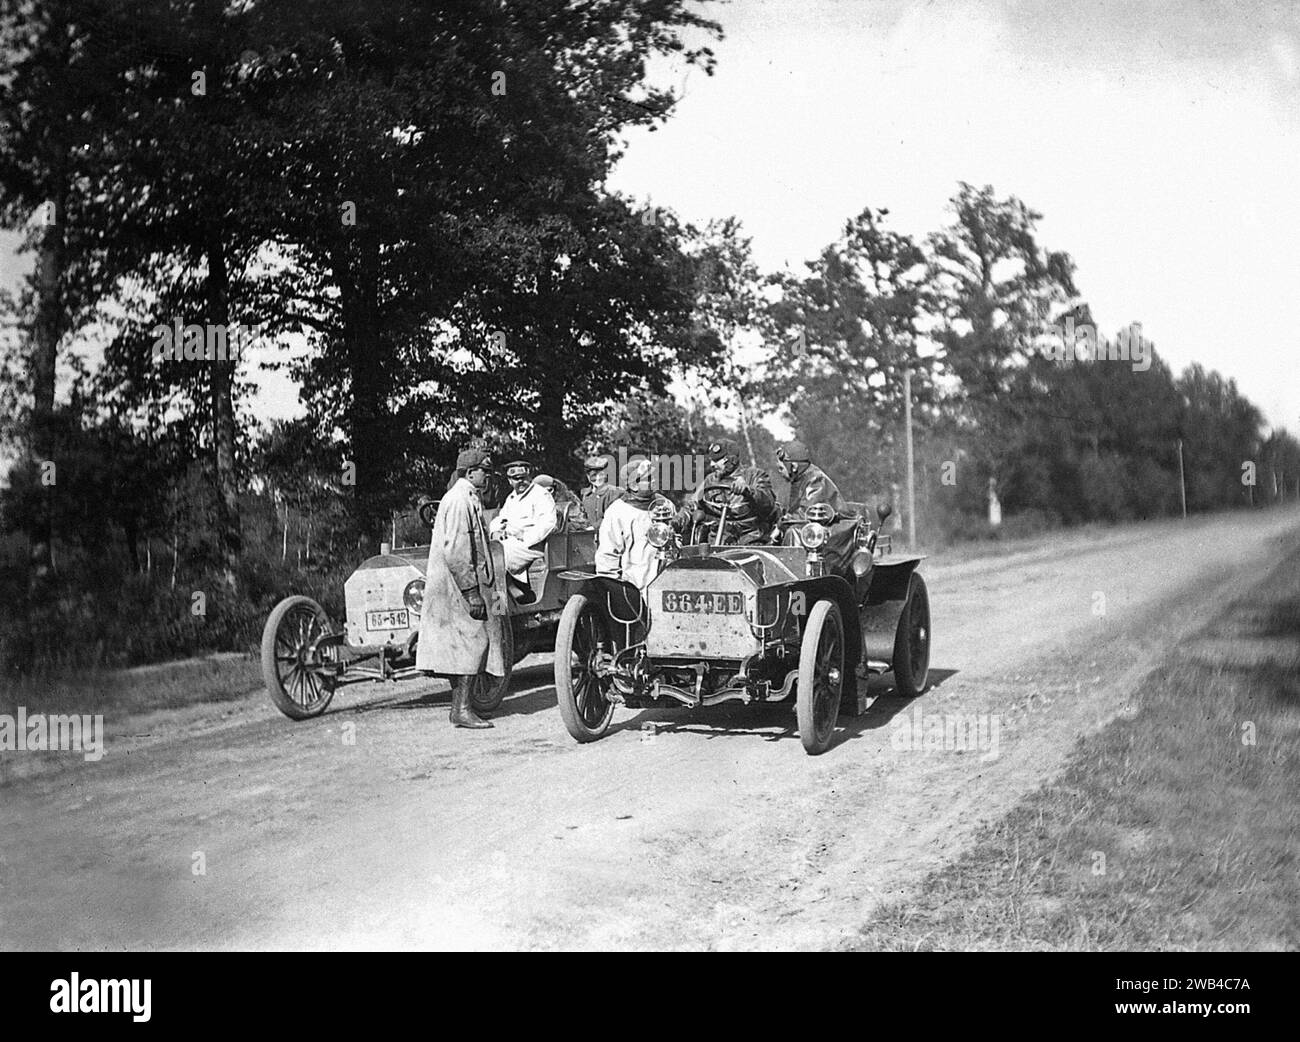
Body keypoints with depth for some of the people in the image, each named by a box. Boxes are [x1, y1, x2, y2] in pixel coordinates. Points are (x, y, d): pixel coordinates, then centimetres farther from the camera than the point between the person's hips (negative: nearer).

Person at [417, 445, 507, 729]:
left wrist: (485, 589, 24)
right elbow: (454, 550, -23)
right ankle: (463, 709, -9)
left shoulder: (468, 499, 18)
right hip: (459, 585, -10)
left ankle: (460, 706, 16)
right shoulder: (459, 500, -15)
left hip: (466, 584, 10)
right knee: (473, 641, -10)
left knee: (469, 643, 11)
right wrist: (471, 591, -23)